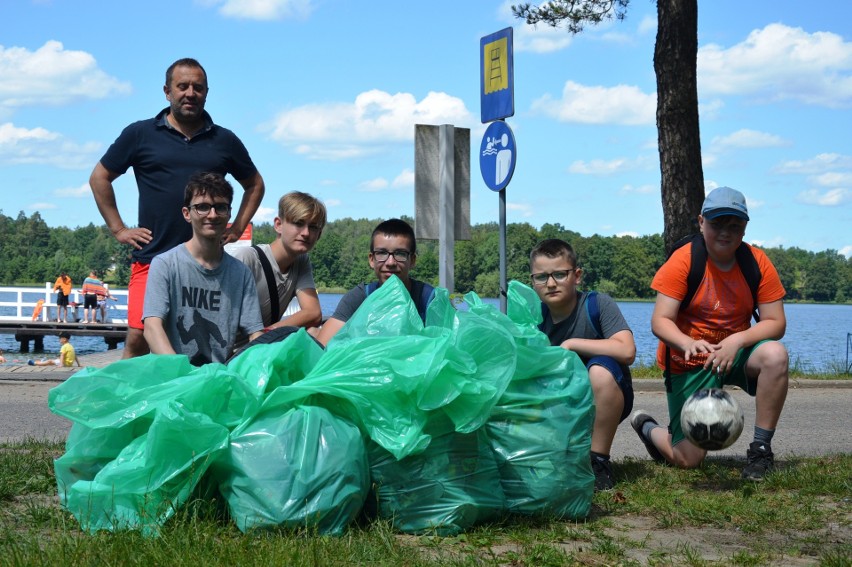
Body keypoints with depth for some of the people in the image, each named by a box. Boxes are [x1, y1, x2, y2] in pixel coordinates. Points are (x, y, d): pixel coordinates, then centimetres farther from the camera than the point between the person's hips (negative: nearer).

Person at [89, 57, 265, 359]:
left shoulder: (224, 141, 13)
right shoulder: (140, 134, 8)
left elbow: (254, 185, 25)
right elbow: (99, 178, 15)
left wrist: (237, 229, 13)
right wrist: (118, 229, 8)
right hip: (151, 257, -1)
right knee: (138, 338, -8)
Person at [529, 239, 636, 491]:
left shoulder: (598, 304, -17)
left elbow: (626, 351, -32)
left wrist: (570, 345, -27)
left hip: (607, 401, -4)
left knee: (600, 368, -35)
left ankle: (599, 461, -20)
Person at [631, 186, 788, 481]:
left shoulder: (757, 262, -7)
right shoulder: (683, 260, -14)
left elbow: (776, 323, -10)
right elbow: (660, 322, -19)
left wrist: (737, 340, -28)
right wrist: (689, 343, -40)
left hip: (736, 353, 3)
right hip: (690, 362, -3)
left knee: (775, 355, -32)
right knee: (687, 459, -9)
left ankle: (761, 449, -17)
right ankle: (647, 427, 28)